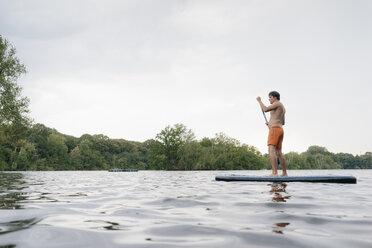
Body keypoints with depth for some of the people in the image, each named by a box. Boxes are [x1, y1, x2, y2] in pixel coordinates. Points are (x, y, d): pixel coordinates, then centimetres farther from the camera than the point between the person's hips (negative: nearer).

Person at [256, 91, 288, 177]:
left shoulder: (277, 103, -3)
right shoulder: (283, 108, 25)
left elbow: (265, 109, -17)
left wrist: (259, 101, -3)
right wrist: (271, 123, 31)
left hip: (274, 129, -10)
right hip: (280, 130, 10)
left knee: (271, 151, -19)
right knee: (279, 153, 13)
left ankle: (274, 173, -29)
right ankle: (285, 173, 17)